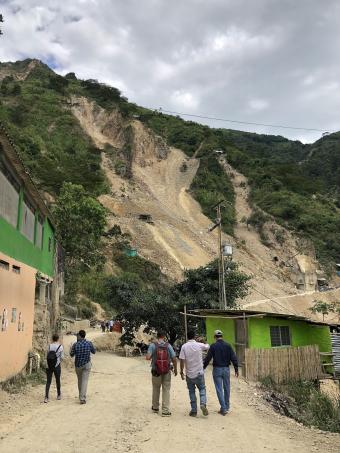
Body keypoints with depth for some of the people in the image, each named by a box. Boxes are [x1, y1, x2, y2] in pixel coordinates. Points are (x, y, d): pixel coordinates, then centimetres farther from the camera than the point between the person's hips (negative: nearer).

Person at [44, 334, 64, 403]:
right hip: (57, 366, -1)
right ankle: (58, 395, 31)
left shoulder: (49, 346, -3)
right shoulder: (60, 346, -8)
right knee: (57, 380, 16)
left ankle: (46, 397, -8)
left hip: (49, 366, 1)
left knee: (48, 381, 3)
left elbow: (47, 356, -3)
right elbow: (62, 357, -5)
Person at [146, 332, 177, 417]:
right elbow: (174, 359, -6)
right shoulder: (168, 345, -5)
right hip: (167, 371, 0)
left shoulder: (153, 345, -7)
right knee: (166, 390, 8)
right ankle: (165, 411, 5)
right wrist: (175, 369, 8)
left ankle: (155, 407, 33)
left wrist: (151, 357, 5)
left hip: (156, 371, 0)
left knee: (156, 389, 19)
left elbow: (148, 357, -18)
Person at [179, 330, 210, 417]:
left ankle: (194, 410, 14)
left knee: (191, 391, 12)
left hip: (189, 374, 0)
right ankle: (203, 404, -8)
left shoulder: (184, 346, -9)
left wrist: (181, 372, 0)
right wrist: (206, 344, 36)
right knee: (202, 389, 14)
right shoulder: (199, 345, -7)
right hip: (199, 373, 0)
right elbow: (208, 347, 13)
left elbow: (182, 360, -10)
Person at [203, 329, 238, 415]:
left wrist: (203, 368, 5)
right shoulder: (228, 345, 0)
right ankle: (227, 407, 23)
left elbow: (207, 358, -6)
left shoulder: (213, 346, -7)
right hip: (226, 369, 3)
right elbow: (233, 358, -1)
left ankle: (223, 409, 0)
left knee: (219, 389, 2)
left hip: (217, 369, -3)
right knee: (226, 388, 14)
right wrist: (236, 369, 6)